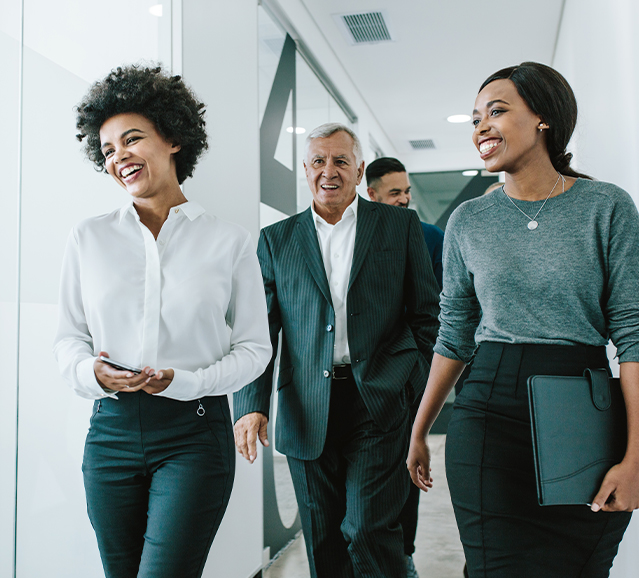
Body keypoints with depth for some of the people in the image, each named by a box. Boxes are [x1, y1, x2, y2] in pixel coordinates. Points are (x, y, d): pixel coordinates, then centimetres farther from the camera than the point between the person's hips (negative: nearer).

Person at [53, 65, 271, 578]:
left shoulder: (228, 241, 0)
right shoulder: (89, 238, 7)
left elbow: (255, 346, 2)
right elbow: (69, 335, 12)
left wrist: (188, 381, -13)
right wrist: (89, 372, -10)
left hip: (195, 433, -2)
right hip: (111, 428, 3)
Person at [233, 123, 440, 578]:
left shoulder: (400, 225, 7)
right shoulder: (276, 240, 11)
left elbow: (427, 314, 7)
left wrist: (425, 389, -2)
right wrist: (252, 405, -3)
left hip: (380, 403, -2)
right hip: (308, 415, 2)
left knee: (369, 531, -8)